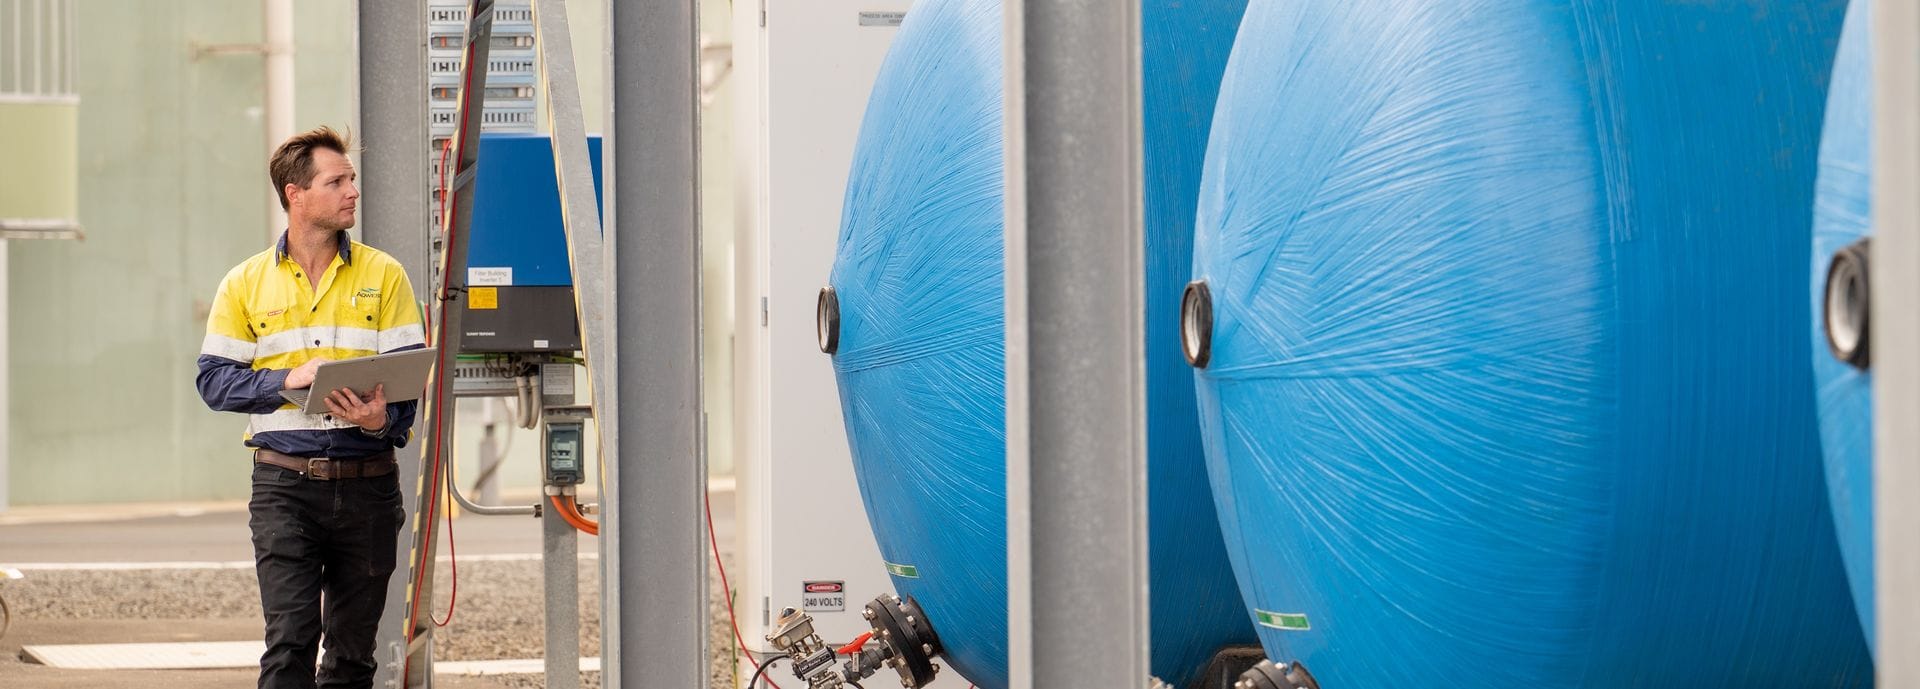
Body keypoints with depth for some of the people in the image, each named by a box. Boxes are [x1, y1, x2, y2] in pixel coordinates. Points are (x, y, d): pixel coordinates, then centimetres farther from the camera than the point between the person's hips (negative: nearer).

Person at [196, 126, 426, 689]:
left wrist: (384, 419, -20)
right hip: (284, 483, -1)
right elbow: (214, 379, 4)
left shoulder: (383, 275, 7)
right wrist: (286, 380, -13)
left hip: (367, 481, 2)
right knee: (290, 639, -12)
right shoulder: (247, 283, 7)